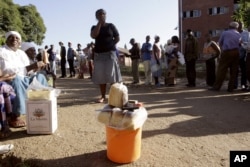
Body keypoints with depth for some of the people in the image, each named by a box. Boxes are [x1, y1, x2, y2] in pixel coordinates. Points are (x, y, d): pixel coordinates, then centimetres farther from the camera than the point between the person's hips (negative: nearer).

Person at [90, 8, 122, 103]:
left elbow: (117, 38, 6)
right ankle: (103, 96, 10)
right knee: (100, 76, 2)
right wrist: (99, 23, -9)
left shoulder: (111, 26, 6)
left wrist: (109, 45, -2)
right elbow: (93, 36, -12)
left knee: (112, 75, -6)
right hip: (99, 54, 2)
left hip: (110, 53, -2)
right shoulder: (94, 27, 10)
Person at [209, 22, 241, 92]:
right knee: (234, 71, 7)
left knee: (222, 70, -2)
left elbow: (220, 43, 10)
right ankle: (231, 88, 9)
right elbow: (239, 44, 6)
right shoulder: (239, 34, 14)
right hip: (236, 52, 3)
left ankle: (216, 86, -1)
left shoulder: (224, 33, 5)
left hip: (226, 52, -3)